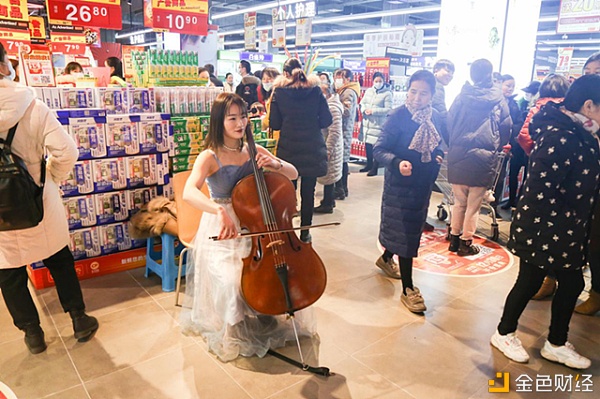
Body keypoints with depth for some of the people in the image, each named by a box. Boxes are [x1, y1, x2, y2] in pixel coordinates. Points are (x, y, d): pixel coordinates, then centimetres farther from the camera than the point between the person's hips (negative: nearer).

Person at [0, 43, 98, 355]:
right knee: (59, 261, 18)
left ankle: (33, 333, 30)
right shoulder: (33, 107, -15)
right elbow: (66, 151, -19)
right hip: (38, 203, 0)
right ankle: (79, 321, 29)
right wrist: (53, 176, 0)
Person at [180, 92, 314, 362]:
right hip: (222, 231, -4)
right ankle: (232, 337, 8)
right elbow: (189, 193, -29)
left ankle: (267, 320, 15)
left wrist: (276, 164, -17)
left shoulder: (254, 151, 4)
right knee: (232, 281, -25)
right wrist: (220, 211, -47)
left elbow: (293, 174, 6)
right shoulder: (209, 157, -11)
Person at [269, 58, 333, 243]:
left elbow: (274, 124, -1)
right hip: (312, 149, 0)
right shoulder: (315, 90, -2)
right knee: (308, 192, 7)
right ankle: (305, 233, 16)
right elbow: (326, 120, -2)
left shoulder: (279, 92, -3)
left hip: (288, 150, 0)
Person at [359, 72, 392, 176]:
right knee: (367, 144, 14)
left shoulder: (387, 93, -7)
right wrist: (364, 110, -9)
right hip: (367, 123, 6)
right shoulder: (368, 91, 12)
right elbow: (362, 103, 14)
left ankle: (374, 168, 3)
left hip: (379, 124, -6)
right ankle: (369, 165, 29)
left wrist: (373, 111, -18)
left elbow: (388, 109, -13)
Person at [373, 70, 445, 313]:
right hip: (400, 184, -7)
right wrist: (397, 163, -36)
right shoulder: (398, 116, -16)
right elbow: (379, 150, -18)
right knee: (405, 232, -3)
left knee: (412, 227, 20)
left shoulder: (435, 118, 2)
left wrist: (438, 155, -4)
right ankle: (408, 289, 7)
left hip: (423, 184, 7)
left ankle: (386, 258, 46)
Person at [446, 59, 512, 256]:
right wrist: (497, 147, 22)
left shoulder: (462, 97, 1)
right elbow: (506, 127, 6)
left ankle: (454, 238, 22)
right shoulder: (498, 99, -1)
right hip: (484, 157, -2)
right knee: (473, 204, 7)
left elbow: (449, 122, 3)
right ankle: (466, 243, 14)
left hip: (458, 155, 2)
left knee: (459, 202, 14)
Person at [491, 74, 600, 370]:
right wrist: (557, 231, -21)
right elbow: (542, 191, -27)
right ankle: (504, 334, 30)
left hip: (566, 231, 9)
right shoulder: (560, 138, -24)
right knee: (530, 283, 8)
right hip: (544, 230, -9)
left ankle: (556, 344, 36)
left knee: (572, 284, 18)